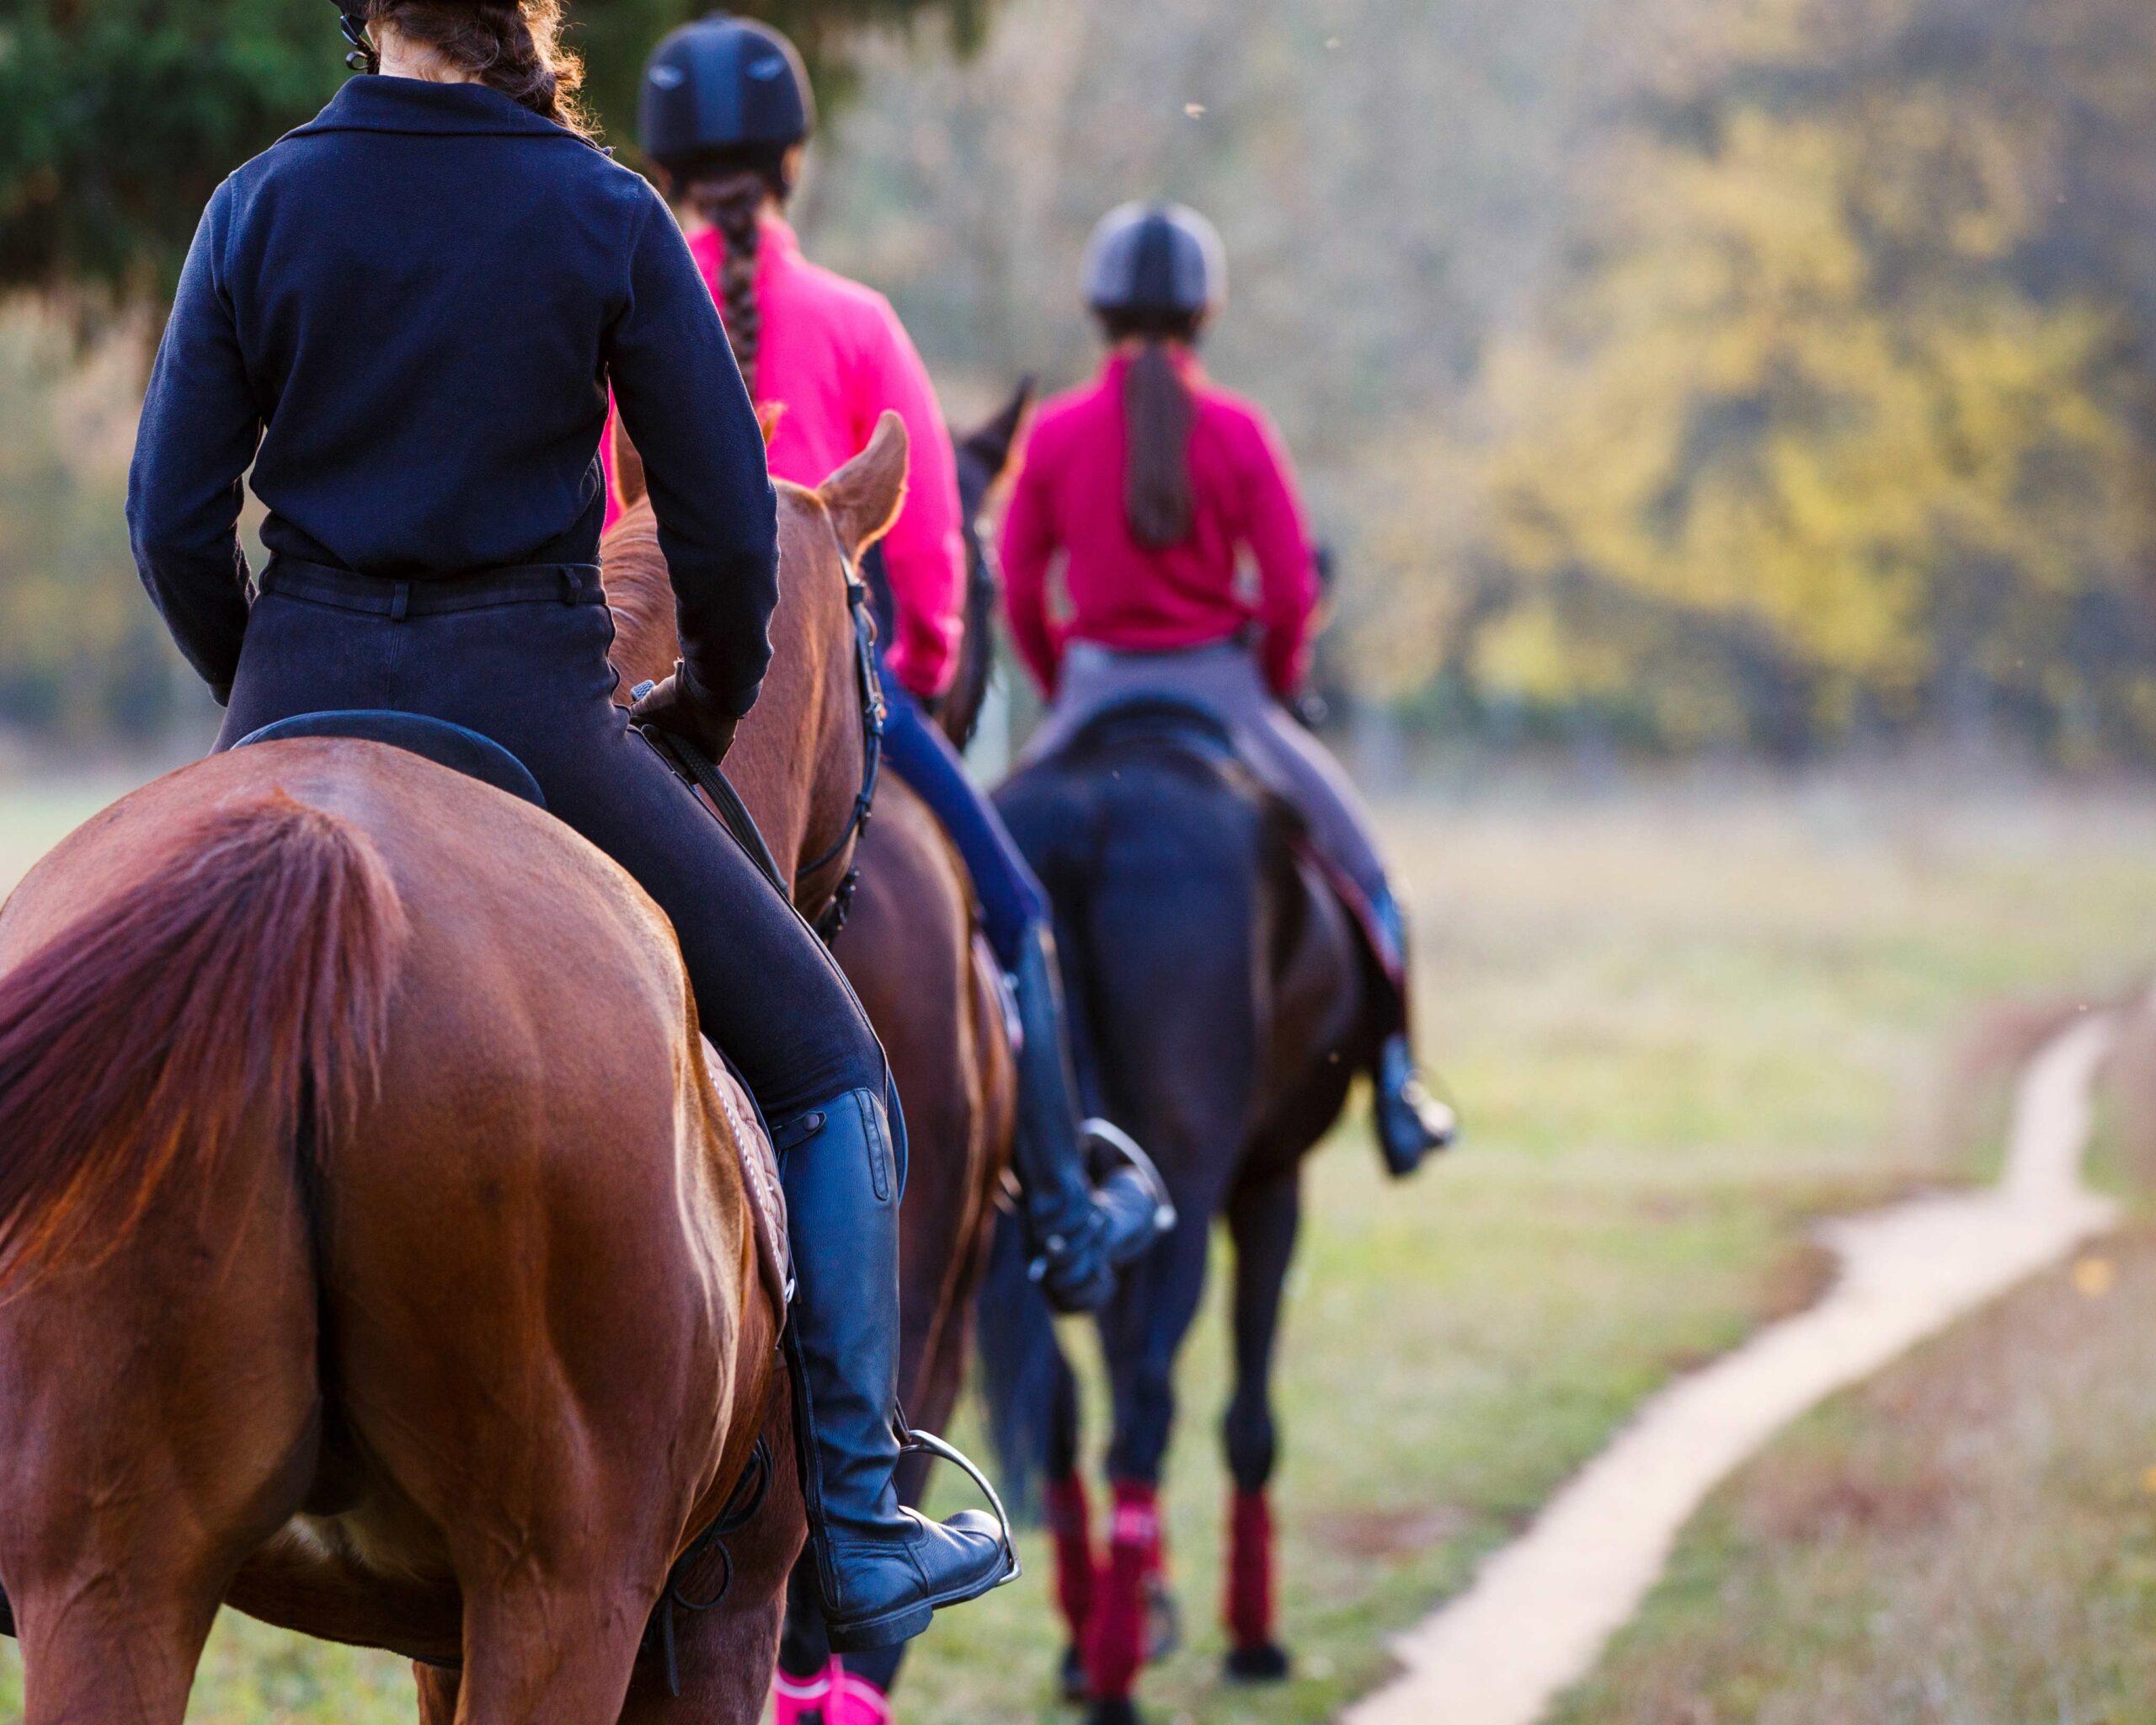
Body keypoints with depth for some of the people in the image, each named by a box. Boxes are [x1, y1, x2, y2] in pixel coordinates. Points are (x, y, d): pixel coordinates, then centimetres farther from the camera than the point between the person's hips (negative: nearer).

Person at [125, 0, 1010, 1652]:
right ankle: (859, 1526, 8)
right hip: (530, 707, -2)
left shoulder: (260, 209, -2)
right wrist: (715, 698, 16)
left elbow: (174, 525, 0)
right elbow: (728, 530, -4)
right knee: (826, 1062, 12)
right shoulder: (607, 217, -6)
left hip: (300, 707, 2)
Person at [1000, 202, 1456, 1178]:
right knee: (1352, 857, 14)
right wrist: (1276, 685, 11)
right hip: (1219, 685, -1)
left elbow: (1017, 593, 0)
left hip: (1094, 692, 1)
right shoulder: (1238, 432, -7)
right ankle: (1394, 1078, 11)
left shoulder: (1054, 435, -3)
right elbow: (1290, 593, -8)